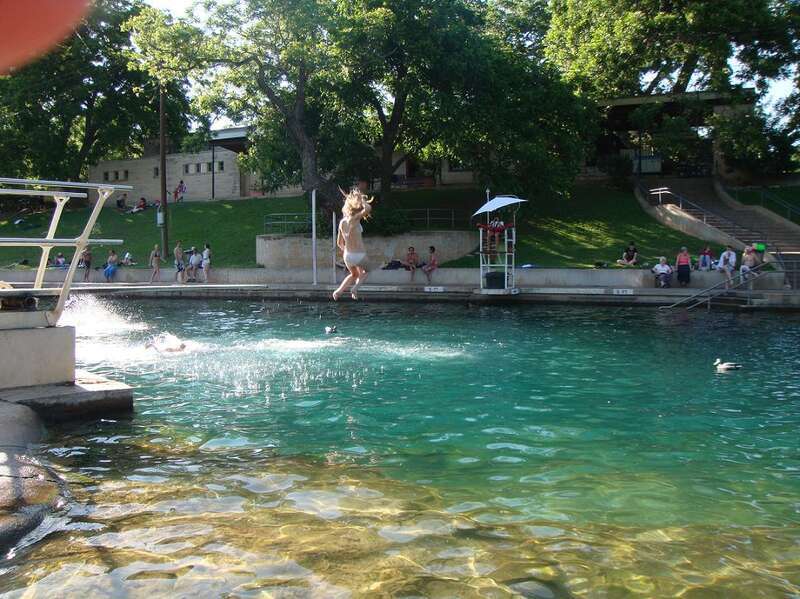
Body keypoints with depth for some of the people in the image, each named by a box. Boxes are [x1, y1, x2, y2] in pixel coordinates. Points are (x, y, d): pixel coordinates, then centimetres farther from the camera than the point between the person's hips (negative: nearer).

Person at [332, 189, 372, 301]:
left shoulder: (342, 222, 3)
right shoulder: (353, 219, -16)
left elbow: (339, 242, 11)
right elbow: (368, 208, -30)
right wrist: (362, 199, -11)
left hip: (348, 255, 5)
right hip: (360, 255, -5)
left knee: (353, 274, 34)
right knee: (364, 273, 29)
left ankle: (338, 291, 19)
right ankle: (355, 288, 5)